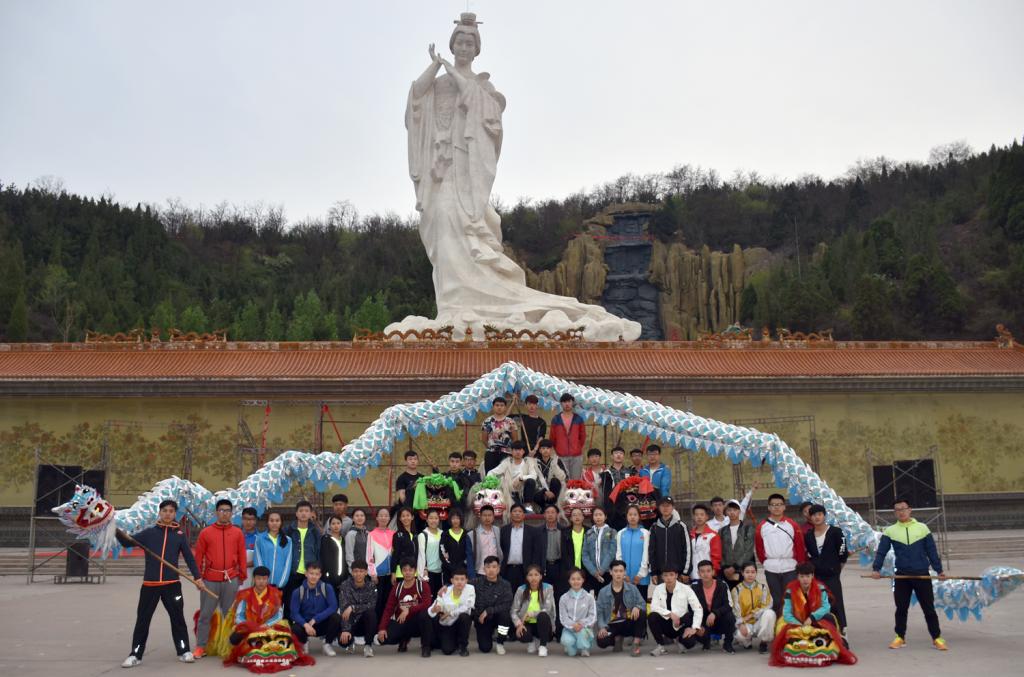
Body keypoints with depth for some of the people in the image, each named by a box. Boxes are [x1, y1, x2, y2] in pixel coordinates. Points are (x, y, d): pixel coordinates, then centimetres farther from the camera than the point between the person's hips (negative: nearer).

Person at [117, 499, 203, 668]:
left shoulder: (180, 534, 5)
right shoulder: (149, 532, 5)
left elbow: (189, 557, 6)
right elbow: (127, 542, -1)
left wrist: (197, 578, 2)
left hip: (172, 584, 0)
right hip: (150, 584, 0)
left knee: (178, 618, 6)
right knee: (142, 619, 6)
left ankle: (183, 651, 17)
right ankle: (135, 655, 15)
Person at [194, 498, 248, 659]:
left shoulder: (238, 533, 5)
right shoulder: (205, 532, 2)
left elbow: (242, 555, 6)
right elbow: (199, 556, 4)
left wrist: (242, 576, 4)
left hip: (231, 580, 1)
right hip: (210, 579, -1)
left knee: (230, 614, 8)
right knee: (205, 614, 2)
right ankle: (200, 646, 9)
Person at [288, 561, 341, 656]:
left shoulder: (327, 588, -9)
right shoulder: (298, 592, -8)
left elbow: (333, 607, -17)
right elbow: (294, 613, -13)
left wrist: (315, 619, -24)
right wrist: (305, 624, -31)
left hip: (323, 624, 0)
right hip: (305, 624, 0)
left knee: (336, 618, -30)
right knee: (295, 630, -34)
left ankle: (327, 644, 0)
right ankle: (304, 642, 6)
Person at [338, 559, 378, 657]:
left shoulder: (371, 586, -7)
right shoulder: (345, 586, -12)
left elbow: (371, 605, -18)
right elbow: (343, 609, -21)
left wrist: (353, 607, -28)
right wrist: (345, 630, -33)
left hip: (365, 623, 0)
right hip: (350, 622, 0)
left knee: (370, 612, -32)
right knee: (343, 640, -30)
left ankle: (368, 645, -15)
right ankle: (351, 641, 11)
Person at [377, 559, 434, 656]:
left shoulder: (423, 585, -9)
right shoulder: (397, 588, 2)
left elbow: (426, 604, -21)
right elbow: (388, 609, -1)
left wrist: (409, 610, -31)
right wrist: (382, 628, -14)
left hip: (418, 623, -3)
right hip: (401, 623, 3)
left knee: (424, 614, -37)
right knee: (383, 638, -21)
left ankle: (425, 646, -12)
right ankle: (404, 639, 14)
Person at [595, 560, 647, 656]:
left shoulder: (632, 588, 3)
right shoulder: (603, 592, 1)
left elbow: (643, 604, 0)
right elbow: (599, 612, -2)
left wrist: (637, 607, -24)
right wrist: (602, 627, -19)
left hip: (629, 623, 0)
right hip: (612, 626, 0)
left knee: (641, 613, -28)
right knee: (601, 641, -29)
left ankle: (636, 644, -15)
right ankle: (617, 638, 8)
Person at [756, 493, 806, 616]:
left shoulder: (793, 525, 0)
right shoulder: (762, 526, 3)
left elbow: (800, 546, 2)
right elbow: (758, 547, 8)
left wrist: (800, 563, 1)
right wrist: (764, 561, 7)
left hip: (790, 568, -1)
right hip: (770, 569, 1)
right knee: (775, 600, 7)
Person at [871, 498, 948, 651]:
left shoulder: (922, 528, 2)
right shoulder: (890, 531, 3)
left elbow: (932, 551, 5)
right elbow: (881, 551, -1)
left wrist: (939, 570, 2)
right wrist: (876, 569, -13)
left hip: (922, 575, -1)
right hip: (901, 575, 1)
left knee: (929, 607, 3)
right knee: (901, 608, 7)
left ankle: (937, 638, 14)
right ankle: (900, 637, 19)